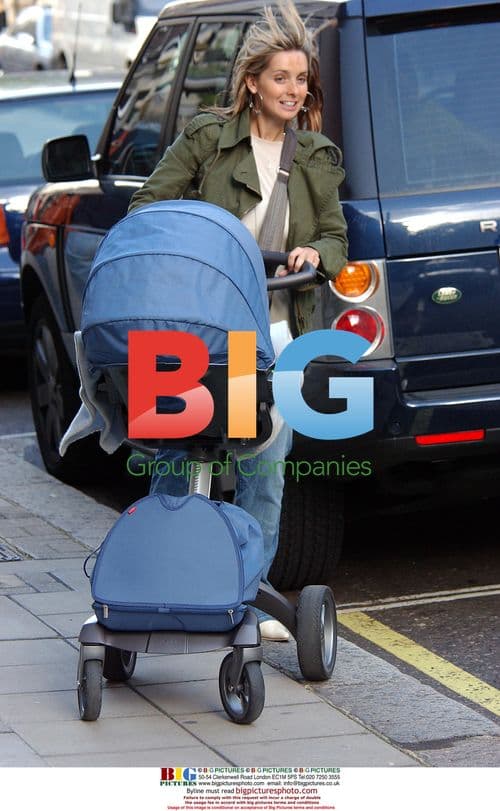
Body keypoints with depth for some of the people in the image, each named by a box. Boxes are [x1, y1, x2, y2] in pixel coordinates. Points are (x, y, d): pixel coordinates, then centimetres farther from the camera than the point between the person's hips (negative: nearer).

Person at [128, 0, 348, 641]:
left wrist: (315, 254, -11)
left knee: (266, 469, 3)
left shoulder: (317, 157, 11)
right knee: (181, 452, 1)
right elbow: (149, 205, 2)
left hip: (277, 331, 3)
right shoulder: (207, 137, 1)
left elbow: (336, 237, 11)